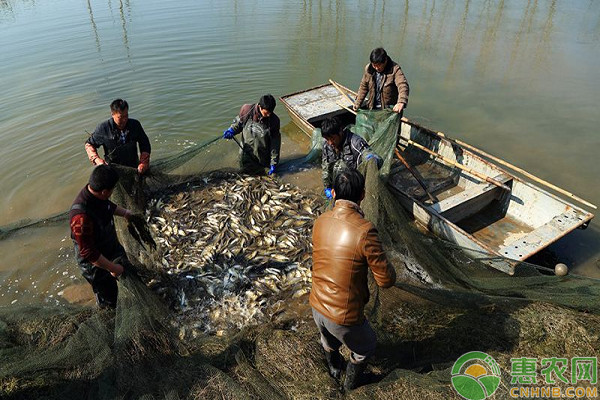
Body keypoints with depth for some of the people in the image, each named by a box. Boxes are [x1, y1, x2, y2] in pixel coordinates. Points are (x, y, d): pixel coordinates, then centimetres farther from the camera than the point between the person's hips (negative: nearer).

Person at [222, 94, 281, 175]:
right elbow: (238, 122, 4)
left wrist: (274, 162, -11)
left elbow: (275, 143, -13)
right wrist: (232, 130, -17)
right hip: (247, 152, 1)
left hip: (264, 155, 0)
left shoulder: (274, 120, -20)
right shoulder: (247, 110, -18)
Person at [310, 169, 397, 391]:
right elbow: (386, 280, -19)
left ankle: (334, 369, 66)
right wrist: (379, 259, -1)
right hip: (344, 317, -5)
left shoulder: (320, 222, -9)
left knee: (328, 341, 38)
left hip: (317, 305, 6)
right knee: (364, 348, 30)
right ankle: (350, 383, 53)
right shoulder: (364, 230, -29)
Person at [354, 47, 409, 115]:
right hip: (373, 109, 5)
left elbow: (403, 86, -33)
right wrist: (357, 104, 11)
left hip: (391, 109, -4)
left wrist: (401, 102, -52)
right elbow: (363, 87, 12)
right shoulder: (368, 69, -2)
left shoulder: (395, 70, -18)